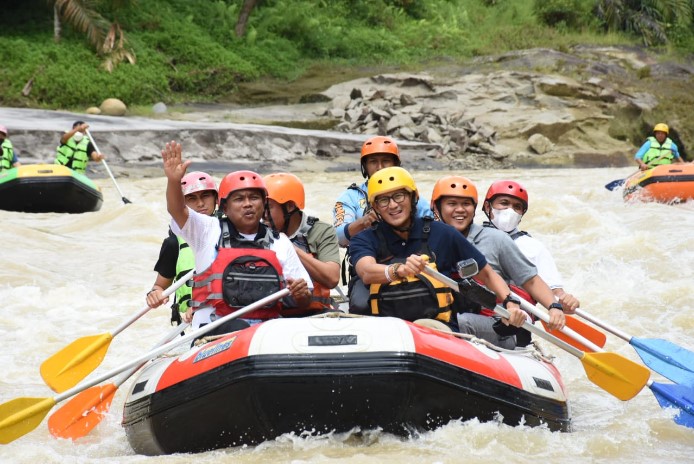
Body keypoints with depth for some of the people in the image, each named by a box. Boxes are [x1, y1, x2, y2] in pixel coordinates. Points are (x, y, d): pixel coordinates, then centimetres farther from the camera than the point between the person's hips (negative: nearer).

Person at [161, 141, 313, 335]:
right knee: (239, 328, -35)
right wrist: (174, 181, -22)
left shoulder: (279, 242, 19)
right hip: (216, 328, -2)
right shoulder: (209, 230, 15)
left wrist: (301, 295, -7)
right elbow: (178, 211, -2)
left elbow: (304, 302, 18)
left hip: (268, 325, 2)